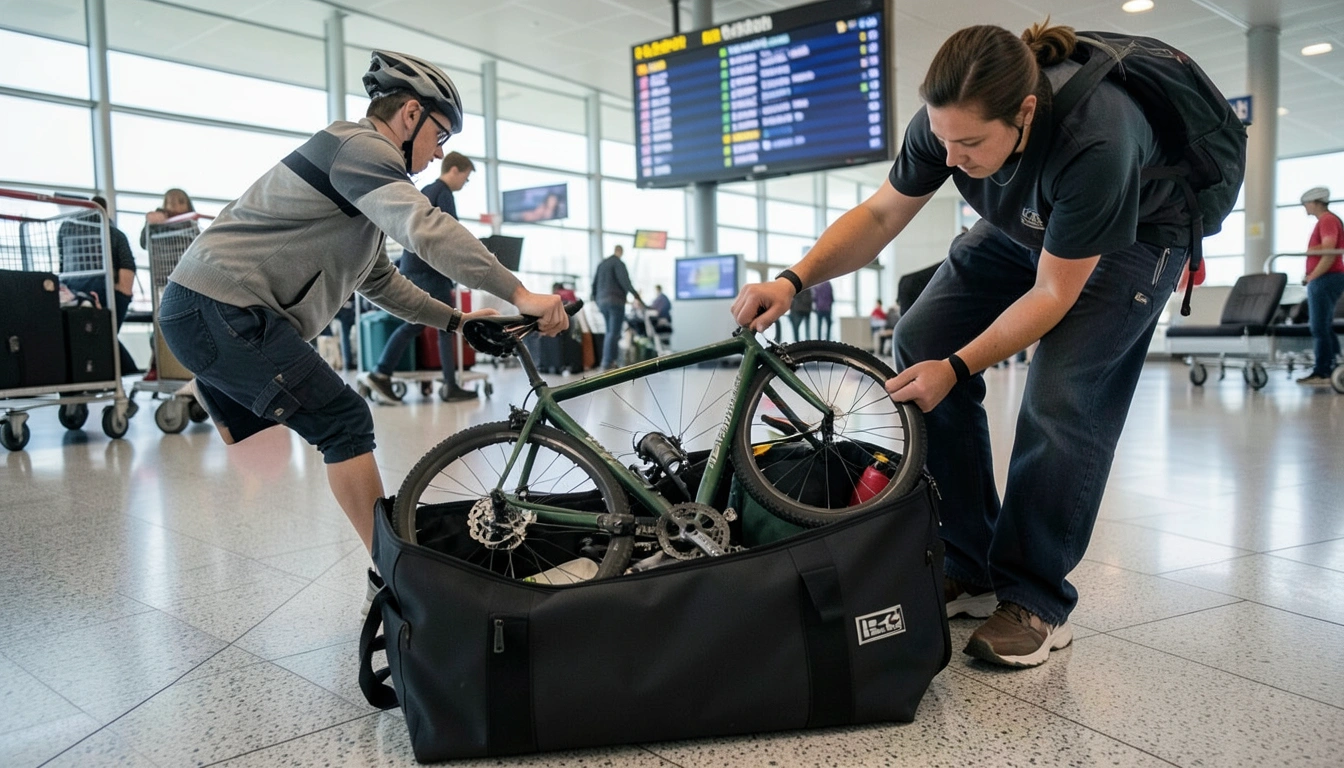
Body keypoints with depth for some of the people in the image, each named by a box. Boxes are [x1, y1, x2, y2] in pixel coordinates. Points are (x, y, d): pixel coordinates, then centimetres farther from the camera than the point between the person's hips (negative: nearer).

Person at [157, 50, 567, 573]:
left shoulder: (357, 160, 23)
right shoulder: (361, 145, -10)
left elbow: (380, 280, 27)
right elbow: (425, 228, -28)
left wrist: (454, 320, 20)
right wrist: (519, 294, -30)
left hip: (198, 312, 11)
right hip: (221, 310, -11)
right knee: (344, 422, -11)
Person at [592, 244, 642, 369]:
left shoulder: (601, 264, 17)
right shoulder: (619, 263, -5)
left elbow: (594, 284, 21)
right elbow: (625, 282, -19)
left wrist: (596, 300, 30)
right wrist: (636, 296, -23)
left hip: (602, 302, 8)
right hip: (615, 301, -8)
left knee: (610, 332, 15)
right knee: (614, 333, -8)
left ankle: (609, 361, 11)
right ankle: (607, 363, -14)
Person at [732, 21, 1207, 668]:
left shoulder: (1094, 141, -40)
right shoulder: (949, 121, -25)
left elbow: (1054, 293, -30)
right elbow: (880, 214, -12)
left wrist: (956, 368, -33)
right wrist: (792, 281, -24)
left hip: (1135, 236, -5)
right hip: (1022, 229, 6)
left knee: (1060, 398, -24)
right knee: (919, 343, -10)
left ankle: (1035, 601, -4)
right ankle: (968, 570, -1)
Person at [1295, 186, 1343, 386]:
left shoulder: (1327, 220, -11)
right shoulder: (1328, 220, 20)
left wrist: (1312, 277, -15)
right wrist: (1312, 277, 10)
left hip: (1325, 280, -10)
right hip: (1325, 281, 10)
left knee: (1320, 329, -10)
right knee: (1325, 329, 11)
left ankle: (1321, 373, -9)